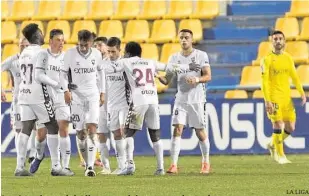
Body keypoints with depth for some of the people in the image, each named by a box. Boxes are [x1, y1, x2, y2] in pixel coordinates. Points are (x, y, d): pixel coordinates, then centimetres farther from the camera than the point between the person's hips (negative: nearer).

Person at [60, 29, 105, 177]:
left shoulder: (96, 54, 1)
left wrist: (102, 93, 13)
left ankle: (90, 166, -19)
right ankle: (87, 163, 18)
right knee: (80, 133, 2)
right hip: (77, 96, 0)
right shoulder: (70, 54, -6)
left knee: (92, 129, -14)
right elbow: (63, 73, 1)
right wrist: (66, 90, -12)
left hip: (93, 95, 0)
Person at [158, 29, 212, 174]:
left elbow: (208, 76, -7)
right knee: (177, 129, -11)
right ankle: (174, 165, -15)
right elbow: (167, 80, 6)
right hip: (181, 100, 2)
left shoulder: (201, 55, -1)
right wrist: (158, 77, -16)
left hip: (197, 100, -2)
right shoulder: (174, 58, 7)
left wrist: (197, 79, -27)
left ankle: (206, 162, 22)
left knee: (200, 132, 4)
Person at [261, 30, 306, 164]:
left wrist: (302, 93, 5)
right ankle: (280, 155, 1)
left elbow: (294, 77, 17)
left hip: (287, 97, 5)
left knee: (290, 128, 3)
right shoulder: (267, 59, -5)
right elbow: (265, 81, -10)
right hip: (274, 97, -5)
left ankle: (273, 145, 27)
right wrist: (267, 100, -17)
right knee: (278, 125, -11)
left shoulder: (288, 58, 12)